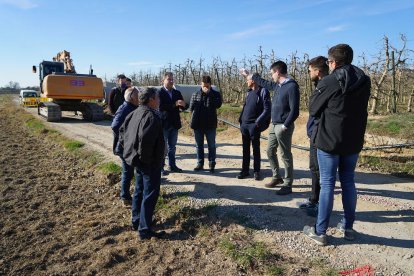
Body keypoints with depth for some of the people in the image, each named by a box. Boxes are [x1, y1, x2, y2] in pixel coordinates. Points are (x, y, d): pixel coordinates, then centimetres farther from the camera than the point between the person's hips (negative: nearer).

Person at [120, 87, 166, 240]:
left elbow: (122, 130, 17)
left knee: (139, 190, 21)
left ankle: (136, 221, 34)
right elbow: (145, 138, -33)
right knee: (150, 194, -1)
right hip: (150, 163, -10)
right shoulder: (152, 116, -21)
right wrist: (146, 156, -20)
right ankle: (144, 230, 6)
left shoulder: (135, 113, 8)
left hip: (138, 160, 10)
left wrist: (129, 148, 18)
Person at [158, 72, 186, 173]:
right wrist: (174, 104, -26)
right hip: (164, 124, -5)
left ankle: (172, 165, 26)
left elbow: (183, 107, 7)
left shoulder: (177, 93, 9)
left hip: (174, 124, 6)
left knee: (172, 146, 15)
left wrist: (183, 105, -17)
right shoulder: (159, 93, -8)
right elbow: (160, 107, -20)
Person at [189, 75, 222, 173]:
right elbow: (191, 107, 10)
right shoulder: (195, 94, 7)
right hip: (198, 124, 3)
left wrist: (209, 94, -20)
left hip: (210, 124, -3)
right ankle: (200, 163, 22)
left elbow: (218, 104, -18)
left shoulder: (215, 94, 0)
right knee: (199, 145, 11)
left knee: (211, 145, 5)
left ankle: (212, 164, 16)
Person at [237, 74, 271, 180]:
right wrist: (241, 120, 9)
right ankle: (245, 170, 19)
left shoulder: (263, 91, -8)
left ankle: (256, 171, 14)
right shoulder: (249, 92, 13)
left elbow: (267, 109, -12)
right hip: (244, 125, 7)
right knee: (245, 149, 10)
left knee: (256, 149, 4)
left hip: (254, 125, -6)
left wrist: (258, 122, -17)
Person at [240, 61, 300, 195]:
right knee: (270, 151, 14)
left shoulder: (292, 86, -15)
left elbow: (294, 110, -19)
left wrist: (285, 126, -21)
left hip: (283, 127, -9)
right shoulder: (277, 85, 10)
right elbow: (264, 83, 30)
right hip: (274, 125, 9)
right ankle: (277, 177, 30)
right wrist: (249, 75, 35)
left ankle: (288, 185, 10)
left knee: (286, 155, 0)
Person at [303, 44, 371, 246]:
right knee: (348, 182, 16)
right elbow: (360, 108, 13)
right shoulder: (364, 81, 3)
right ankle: (348, 227, 27)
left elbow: (313, 109, -5)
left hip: (329, 140, -5)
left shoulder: (328, 82, -14)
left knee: (327, 184, 1)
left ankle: (320, 232, 9)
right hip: (354, 140, 5)